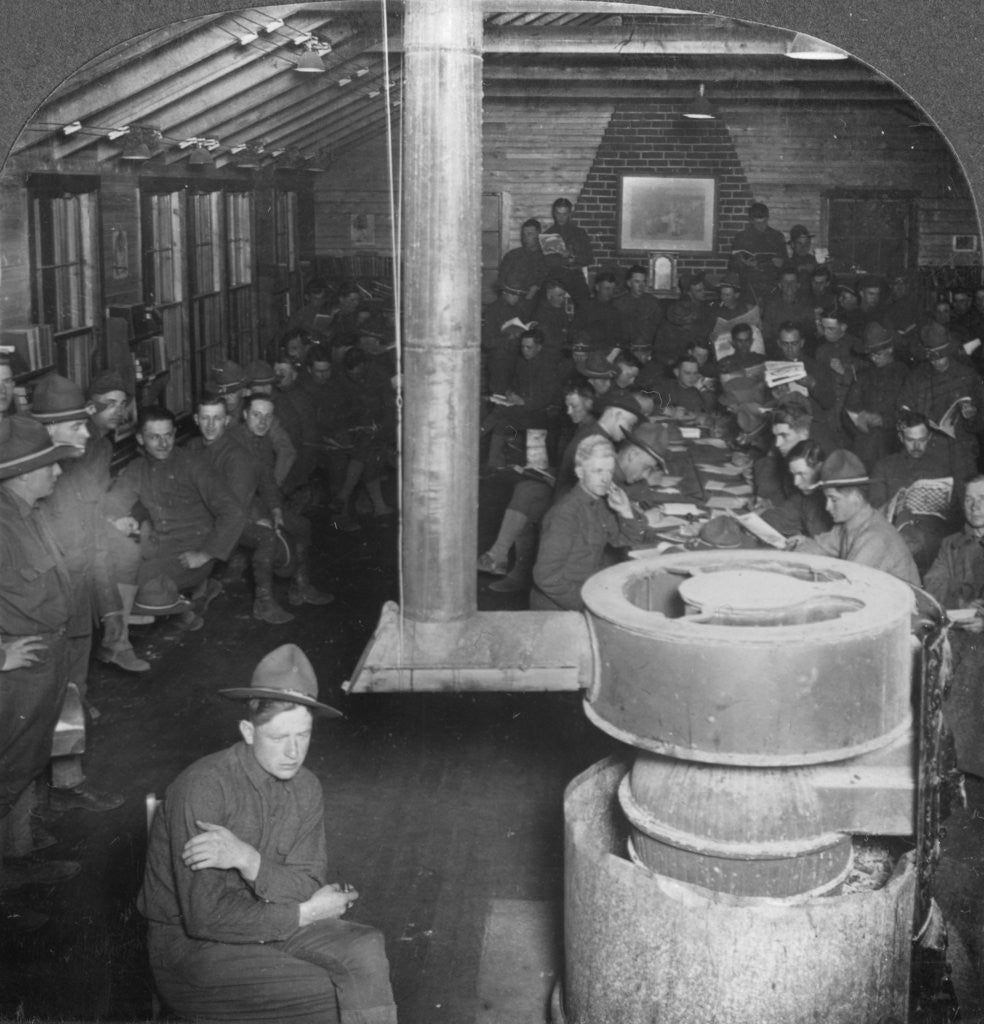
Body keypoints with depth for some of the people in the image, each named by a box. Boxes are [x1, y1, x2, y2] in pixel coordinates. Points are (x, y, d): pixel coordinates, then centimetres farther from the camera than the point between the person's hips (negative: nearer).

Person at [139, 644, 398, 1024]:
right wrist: (306, 914, -17)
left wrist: (249, 860, -30)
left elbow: (307, 887, -10)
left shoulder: (305, 788, -1)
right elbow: (205, 917, -25)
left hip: (266, 925, 6)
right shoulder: (203, 788, -23)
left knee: (365, 950, -18)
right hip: (190, 946, -6)